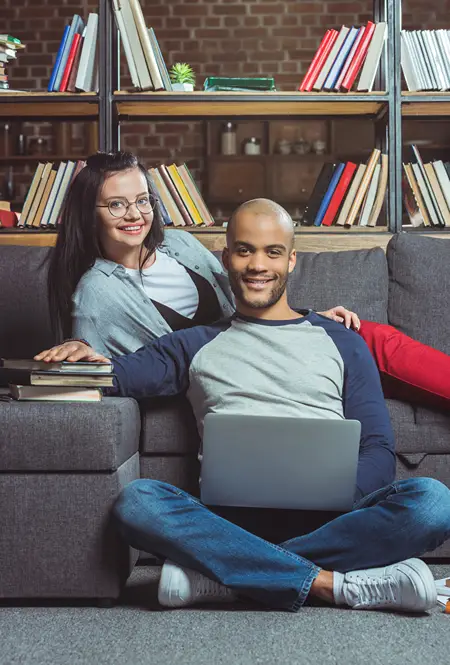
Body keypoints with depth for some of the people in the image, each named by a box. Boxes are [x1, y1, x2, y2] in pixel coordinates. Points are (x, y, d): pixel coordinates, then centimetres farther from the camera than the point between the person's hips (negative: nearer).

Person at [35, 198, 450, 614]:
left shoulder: (342, 343, 20)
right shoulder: (195, 346, 23)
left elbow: (378, 451, 11)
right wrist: (83, 356, -12)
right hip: (229, 519, 0)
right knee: (138, 502, -30)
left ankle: (225, 572, -27)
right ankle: (329, 583, -28)